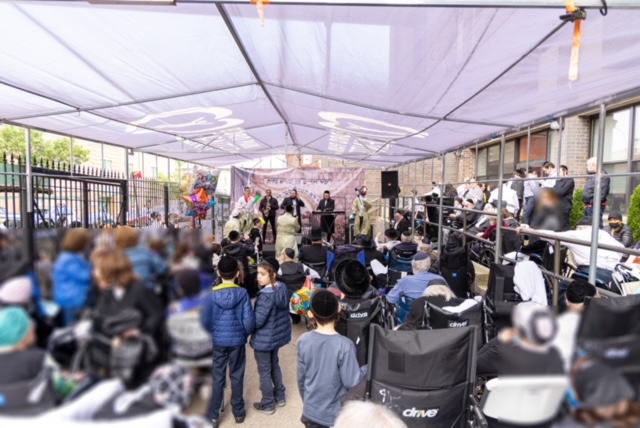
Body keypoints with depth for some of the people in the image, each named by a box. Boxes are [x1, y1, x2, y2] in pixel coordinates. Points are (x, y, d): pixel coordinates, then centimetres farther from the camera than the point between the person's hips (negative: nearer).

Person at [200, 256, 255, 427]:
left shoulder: (211, 294, -13)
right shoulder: (242, 293, -15)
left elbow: (204, 321, -8)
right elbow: (249, 320, -15)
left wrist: (212, 333, 11)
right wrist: (246, 333, 6)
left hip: (217, 341, 0)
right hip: (237, 340, 0)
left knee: (217, 378, 14)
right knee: (237, 376, 16)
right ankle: (238, 412, 32)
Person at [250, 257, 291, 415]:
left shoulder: (265, 295, -29)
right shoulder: (283, 287, -5)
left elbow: (257, 321, -26)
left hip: (264, 339, -8)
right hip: (278, 334, 8)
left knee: (264, 371, 12)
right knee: (274, 365, 27)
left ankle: (268, 405, 29)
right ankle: (279, 396, 42)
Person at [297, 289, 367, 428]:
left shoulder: (303, 341, -13)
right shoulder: (344, 345, -26)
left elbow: (301, 378, -2)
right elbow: (351, 382, -20)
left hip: (311, 411, 3)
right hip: (337, 415, -3)